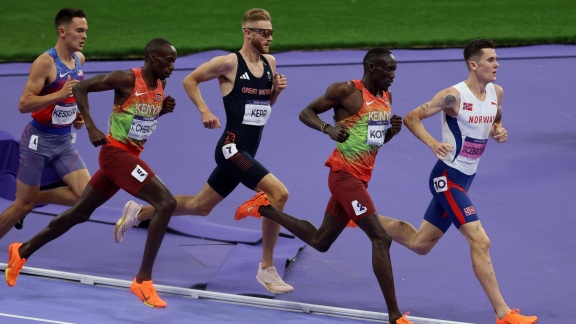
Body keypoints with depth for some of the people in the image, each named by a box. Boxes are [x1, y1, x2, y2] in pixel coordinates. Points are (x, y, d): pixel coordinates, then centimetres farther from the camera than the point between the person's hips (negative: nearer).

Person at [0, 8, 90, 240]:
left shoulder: (79, 59, 4)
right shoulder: (45, 62, -18)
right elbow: (23, 104, -23)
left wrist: (77, 115, 9)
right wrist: (60, 94, -31)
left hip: (64, 141, 6)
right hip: (39, 140, -6)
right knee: (23, 205, 0)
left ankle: (35, 199, 14)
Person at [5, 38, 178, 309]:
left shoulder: (160, 84, 6)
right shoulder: (126, 79, -18)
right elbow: (80, 88, -14)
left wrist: (163, 108, 1)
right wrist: (91, 127, -20)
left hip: (131, 155, 9)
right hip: (116, 152, -9)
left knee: (80, 212, 17)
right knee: (166, 203, -20)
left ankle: (22, 251, 30)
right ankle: (143, 281, -18)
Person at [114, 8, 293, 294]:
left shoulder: (269, 62, 9)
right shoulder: (229, 63, -11)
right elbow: (190, 80, -1)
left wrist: (277, 89, 1)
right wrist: (205, 111, -11)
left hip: (246, 153, 8)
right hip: (232, 148, -8)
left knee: (200, 206, 20)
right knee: (279, 193, -22)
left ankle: (138, 213, 39)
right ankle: (267, 268, -13)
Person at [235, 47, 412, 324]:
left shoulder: (386, 97, 12)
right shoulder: (346, 91, -12)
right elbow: (306, 113, -5)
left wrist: (392, 130, 1)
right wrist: (328, 128, -24)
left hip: (360, 178, 9)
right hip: (344, 174, -9)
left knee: (320, 241, 19)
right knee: (380, 238, -15)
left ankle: (264, 207, 33)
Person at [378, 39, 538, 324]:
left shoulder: (496, 93, 3)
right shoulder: (455, 95, -18)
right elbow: (411, 118, -14)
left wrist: (499, 132, -2)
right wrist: (433, 144, -29)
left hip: (465, 179, 9)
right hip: (447, 177, -9)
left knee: (420, 244, 19)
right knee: (480, 241, -16)